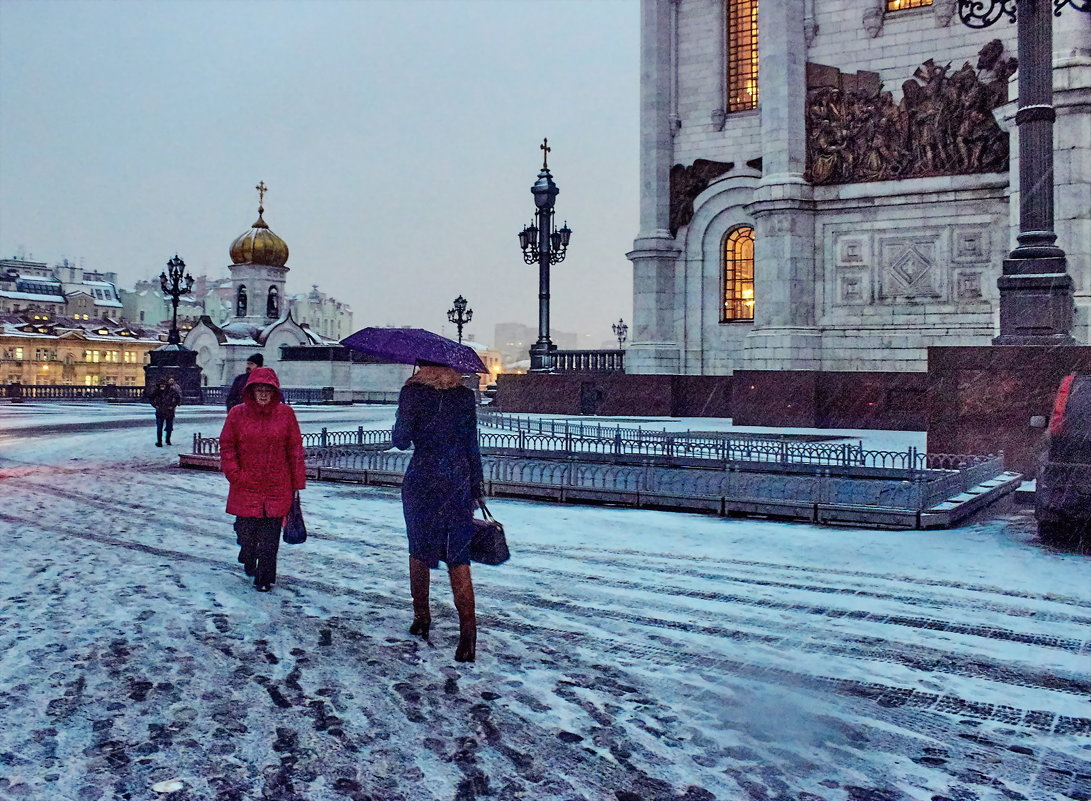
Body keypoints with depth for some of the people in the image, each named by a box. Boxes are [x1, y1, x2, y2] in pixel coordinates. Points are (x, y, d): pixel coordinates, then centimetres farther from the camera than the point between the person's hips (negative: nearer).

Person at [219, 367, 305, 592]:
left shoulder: (286, 413, 0)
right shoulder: (237, 414, 0)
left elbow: (295, 449, 3)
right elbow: (227, 446, 6)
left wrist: (297, 483, 2)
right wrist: (234, 474, -6)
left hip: (277, 487, -1)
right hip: (246, 487, 1)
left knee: (270, 536, 1)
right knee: (245, 530, 9)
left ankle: (265, 577, 15)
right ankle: (248, 557, 41)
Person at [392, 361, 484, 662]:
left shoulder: (412, 392, -6)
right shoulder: (465, 396, 4)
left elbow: (401, 441, -9)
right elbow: (472, 446, 7)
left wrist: (401, 429, 13)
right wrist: (478, 488, 13)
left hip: (422, 481, -2)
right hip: (459, 480, 2)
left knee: (419, 548, 16)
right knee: (458, 555, 3)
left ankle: (421, 617, 24)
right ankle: (467, 628, -10)